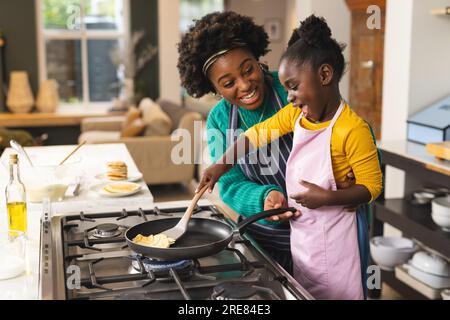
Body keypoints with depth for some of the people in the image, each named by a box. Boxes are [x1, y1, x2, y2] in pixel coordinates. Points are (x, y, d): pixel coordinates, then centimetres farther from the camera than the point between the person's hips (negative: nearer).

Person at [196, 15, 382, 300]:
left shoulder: (352, 129, -21)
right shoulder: (296, 115, 0)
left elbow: (371, 186, -16)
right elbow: (257, 134, 7)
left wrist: (328, 197, -28)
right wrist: (222, 165, -4)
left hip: (331, 236, -6)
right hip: (300, 231, 6)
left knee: (334, 292, 8)